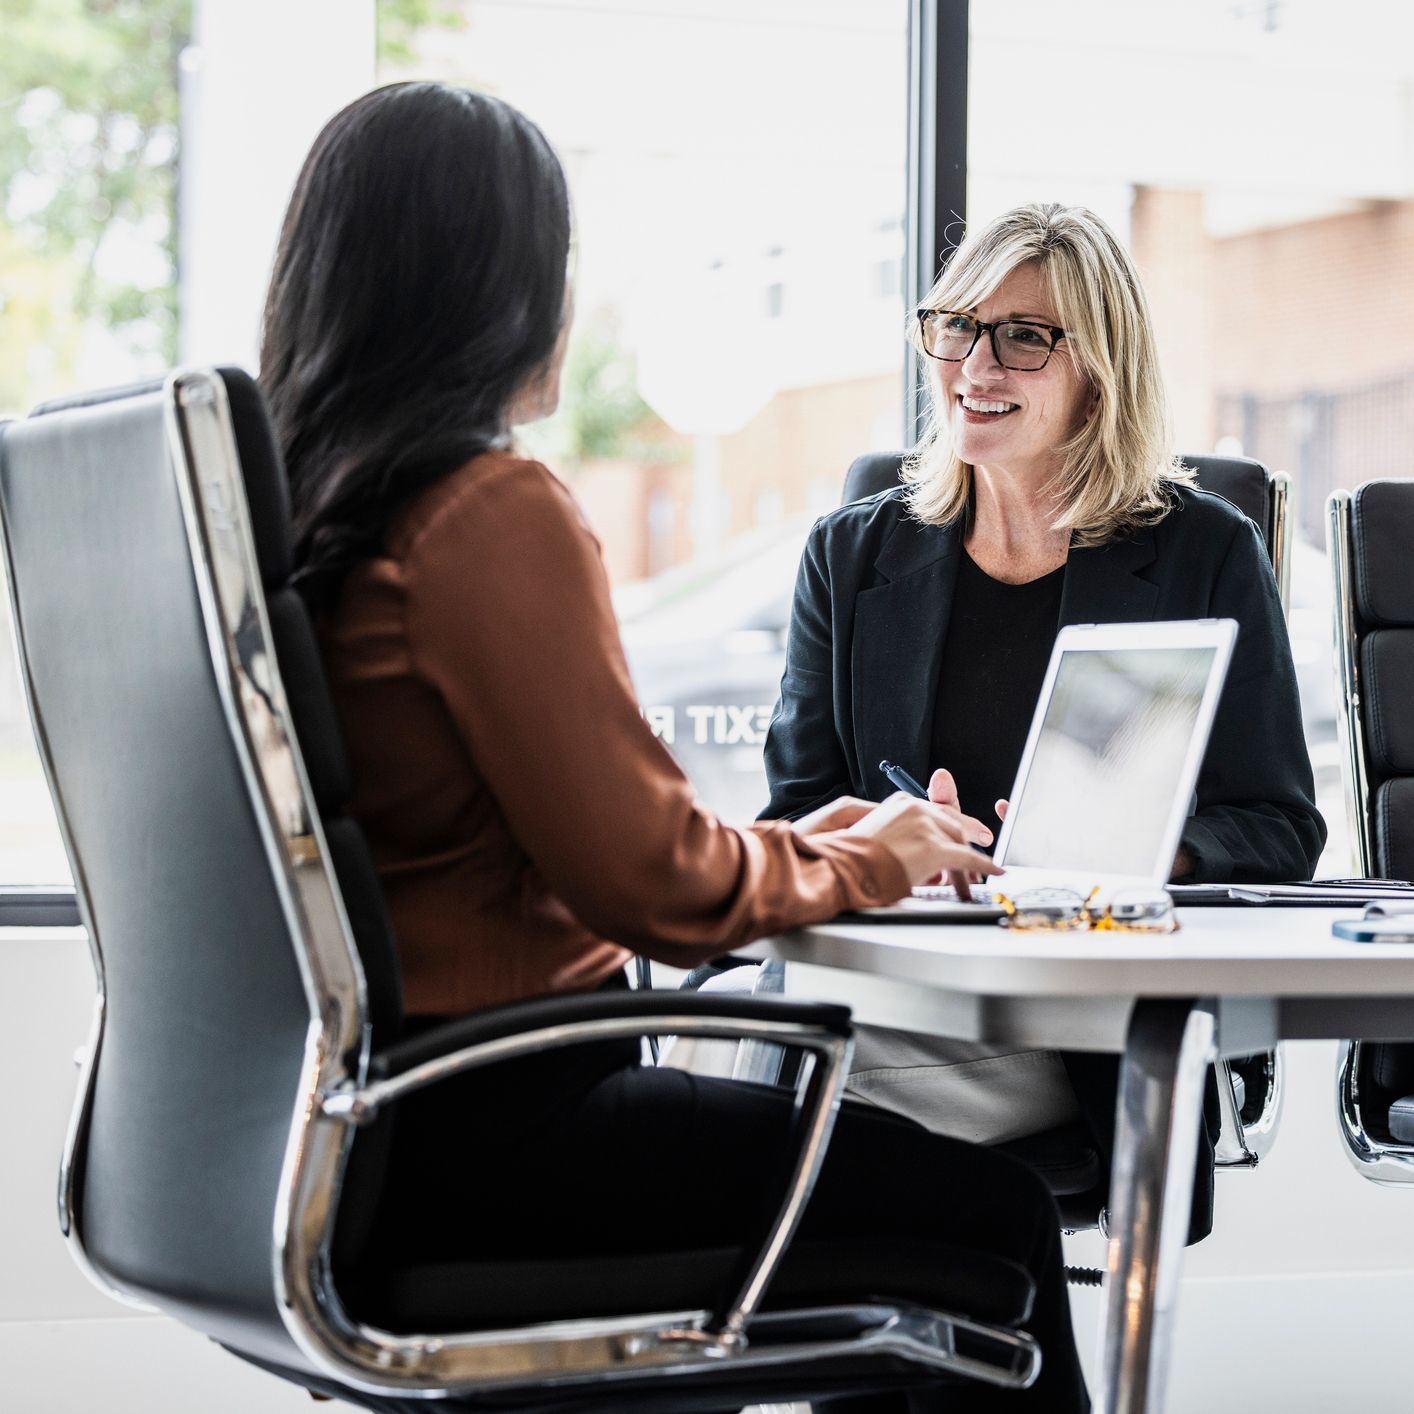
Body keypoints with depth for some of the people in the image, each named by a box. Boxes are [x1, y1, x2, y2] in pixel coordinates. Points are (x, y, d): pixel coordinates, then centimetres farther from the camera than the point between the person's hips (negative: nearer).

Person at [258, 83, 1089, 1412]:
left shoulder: (283, 497, 10)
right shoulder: (494, 513, -17)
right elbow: (650, 877, -16)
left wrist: (795, 844, 16)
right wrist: (866, 863, 3)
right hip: (477, 1129, -9)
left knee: (860, 1146, 24)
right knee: (990, 1205, -4)